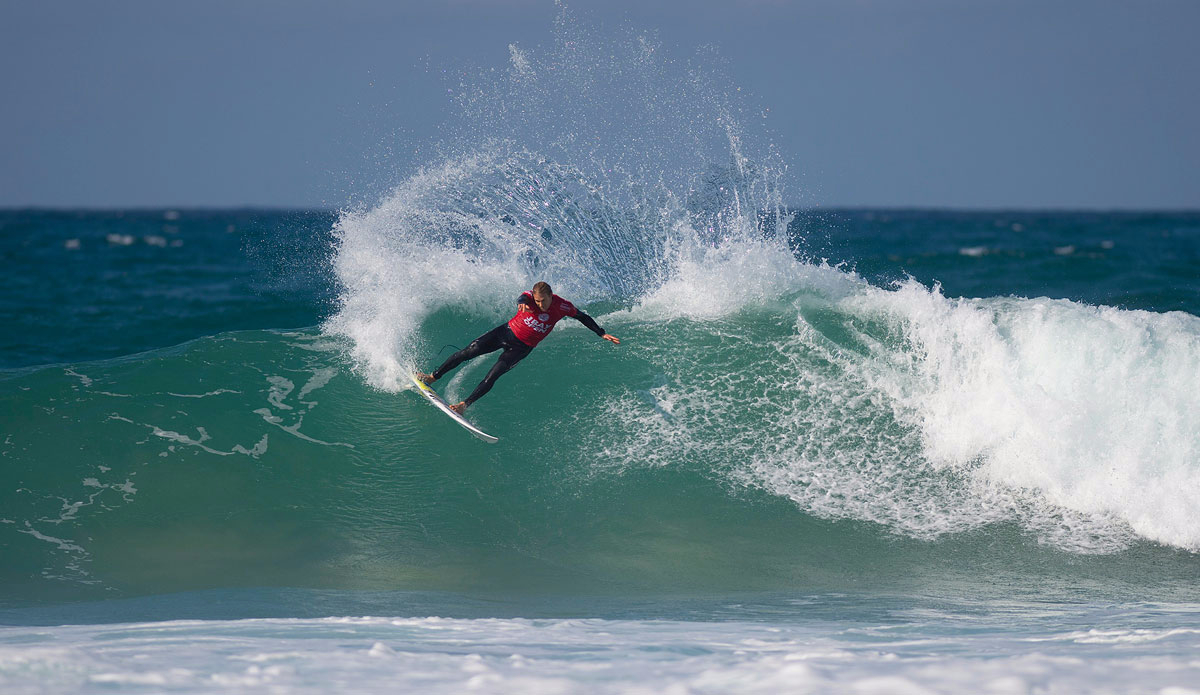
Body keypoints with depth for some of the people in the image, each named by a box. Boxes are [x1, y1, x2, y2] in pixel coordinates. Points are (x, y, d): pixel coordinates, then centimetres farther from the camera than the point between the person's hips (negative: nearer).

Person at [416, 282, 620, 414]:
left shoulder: (562, 307, -16)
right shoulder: (530, 298, -19)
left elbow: (583, 318, 0)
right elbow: (522, 299, -44)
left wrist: (602, 334, 0)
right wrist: (522, 303, -69)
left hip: (522, 347, 0)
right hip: (506, 332, 0)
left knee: (492, 376, -15)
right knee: (469, 352, -7)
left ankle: (465, 405, -6)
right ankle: (433, 377, 7)